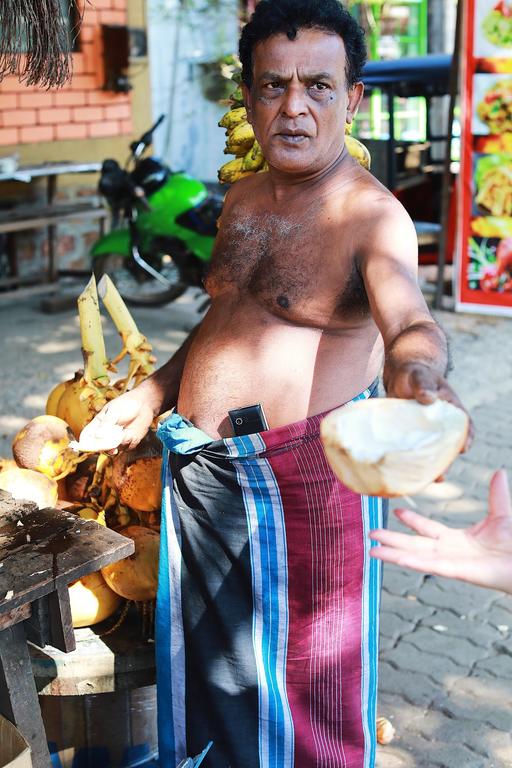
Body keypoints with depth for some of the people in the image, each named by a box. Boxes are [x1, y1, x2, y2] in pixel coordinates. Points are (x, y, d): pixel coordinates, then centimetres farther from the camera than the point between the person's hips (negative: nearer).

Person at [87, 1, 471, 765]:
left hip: (302, 477, -7)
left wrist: (417, 376, -54)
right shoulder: (242, 199, 9)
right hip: (199, 470, 7)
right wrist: (154, 393, 14)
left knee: (301, 675, 7)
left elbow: (410, 321, -32)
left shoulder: (371, 213, -14)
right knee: (211, 668, 20)